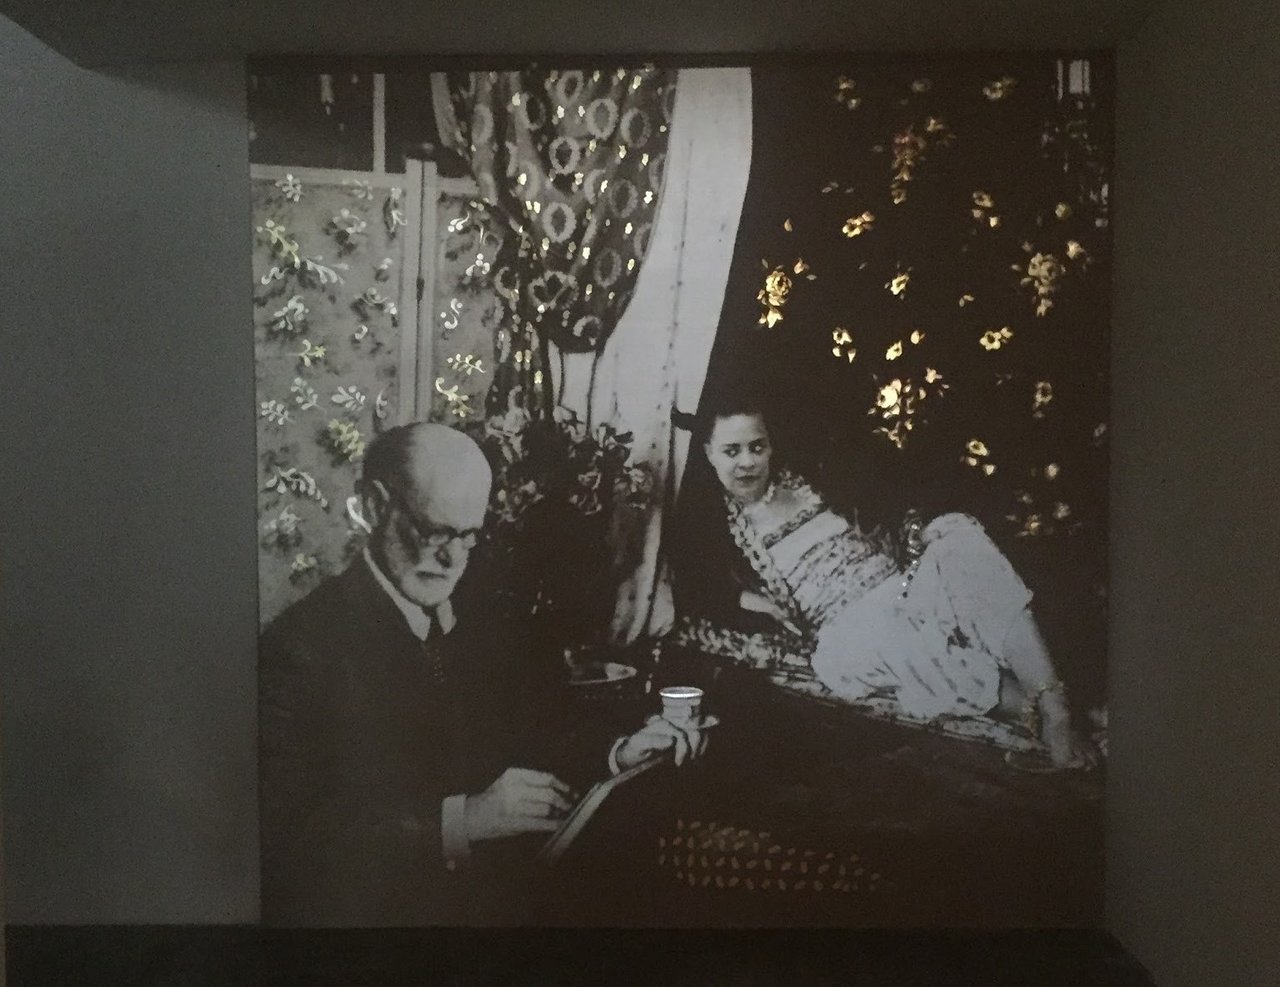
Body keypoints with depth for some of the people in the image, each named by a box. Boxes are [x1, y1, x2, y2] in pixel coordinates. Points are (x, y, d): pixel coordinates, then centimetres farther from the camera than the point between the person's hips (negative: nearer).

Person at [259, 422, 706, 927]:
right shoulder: (300, 644, -13)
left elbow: (522, 748, 11)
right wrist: (459, 821, -24)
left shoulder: (485, 623, 7)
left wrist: (616, 755, -6)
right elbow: (283, 833, -18)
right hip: (367, 908, -4)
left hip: (495, 899, 5)